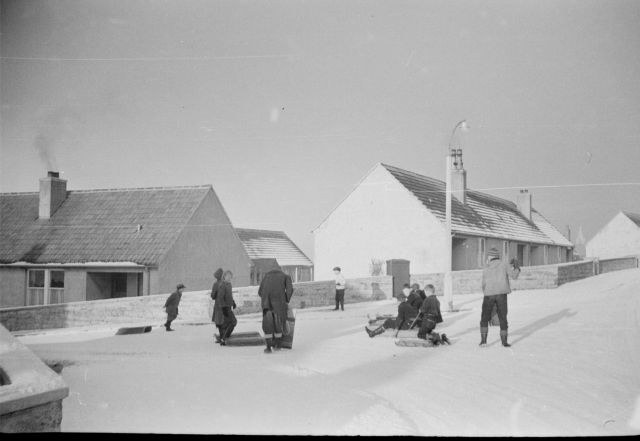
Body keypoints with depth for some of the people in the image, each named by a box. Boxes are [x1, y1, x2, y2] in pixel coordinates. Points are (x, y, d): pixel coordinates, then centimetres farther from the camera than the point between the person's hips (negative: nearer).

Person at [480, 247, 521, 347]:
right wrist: (517, 268, 18)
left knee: (484, 318, 12)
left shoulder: (486, 268, 8)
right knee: (503, 318, 8)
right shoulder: (504, 264, 4)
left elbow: (484, 286, 6)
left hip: (488, 294, 1)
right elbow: (514, 275, -1)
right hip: (501, 294, 0)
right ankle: (504, 341, 6)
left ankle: (483, 340, 3)